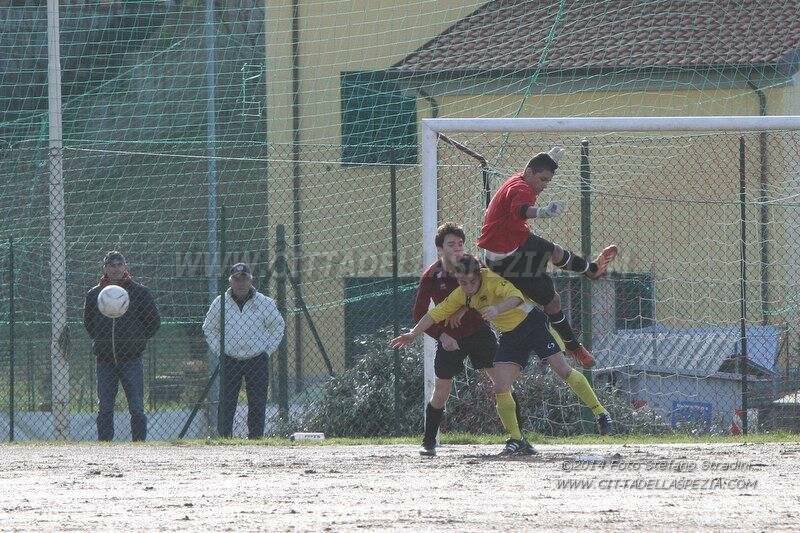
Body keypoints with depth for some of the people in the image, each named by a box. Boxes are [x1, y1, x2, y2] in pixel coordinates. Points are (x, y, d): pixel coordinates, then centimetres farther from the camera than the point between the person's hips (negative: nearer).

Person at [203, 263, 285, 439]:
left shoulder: (264, 303, 1)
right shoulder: (220, 304, 3)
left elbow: (278, 326, 13)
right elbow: (209, 329, 15)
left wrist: (267, 350, 5)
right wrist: (219, 350, 5)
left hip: (258, 360, 0)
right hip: (230, 361, 0)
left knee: (257, 404, -1)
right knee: (226, 404, -4)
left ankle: (256, 439, 4)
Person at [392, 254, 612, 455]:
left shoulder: (492, 279, -24)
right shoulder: (462, 294, -1)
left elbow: (516, 297, -41)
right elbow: (437, 313, 7)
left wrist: (498, 309, -59)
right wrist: (412, 334, 1)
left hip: (532, 322, -7)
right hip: (510, 336, 7)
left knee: (562, 370, -13)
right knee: (500, 388, -7)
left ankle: (599, 411, 0)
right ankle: (516, 441, 0)